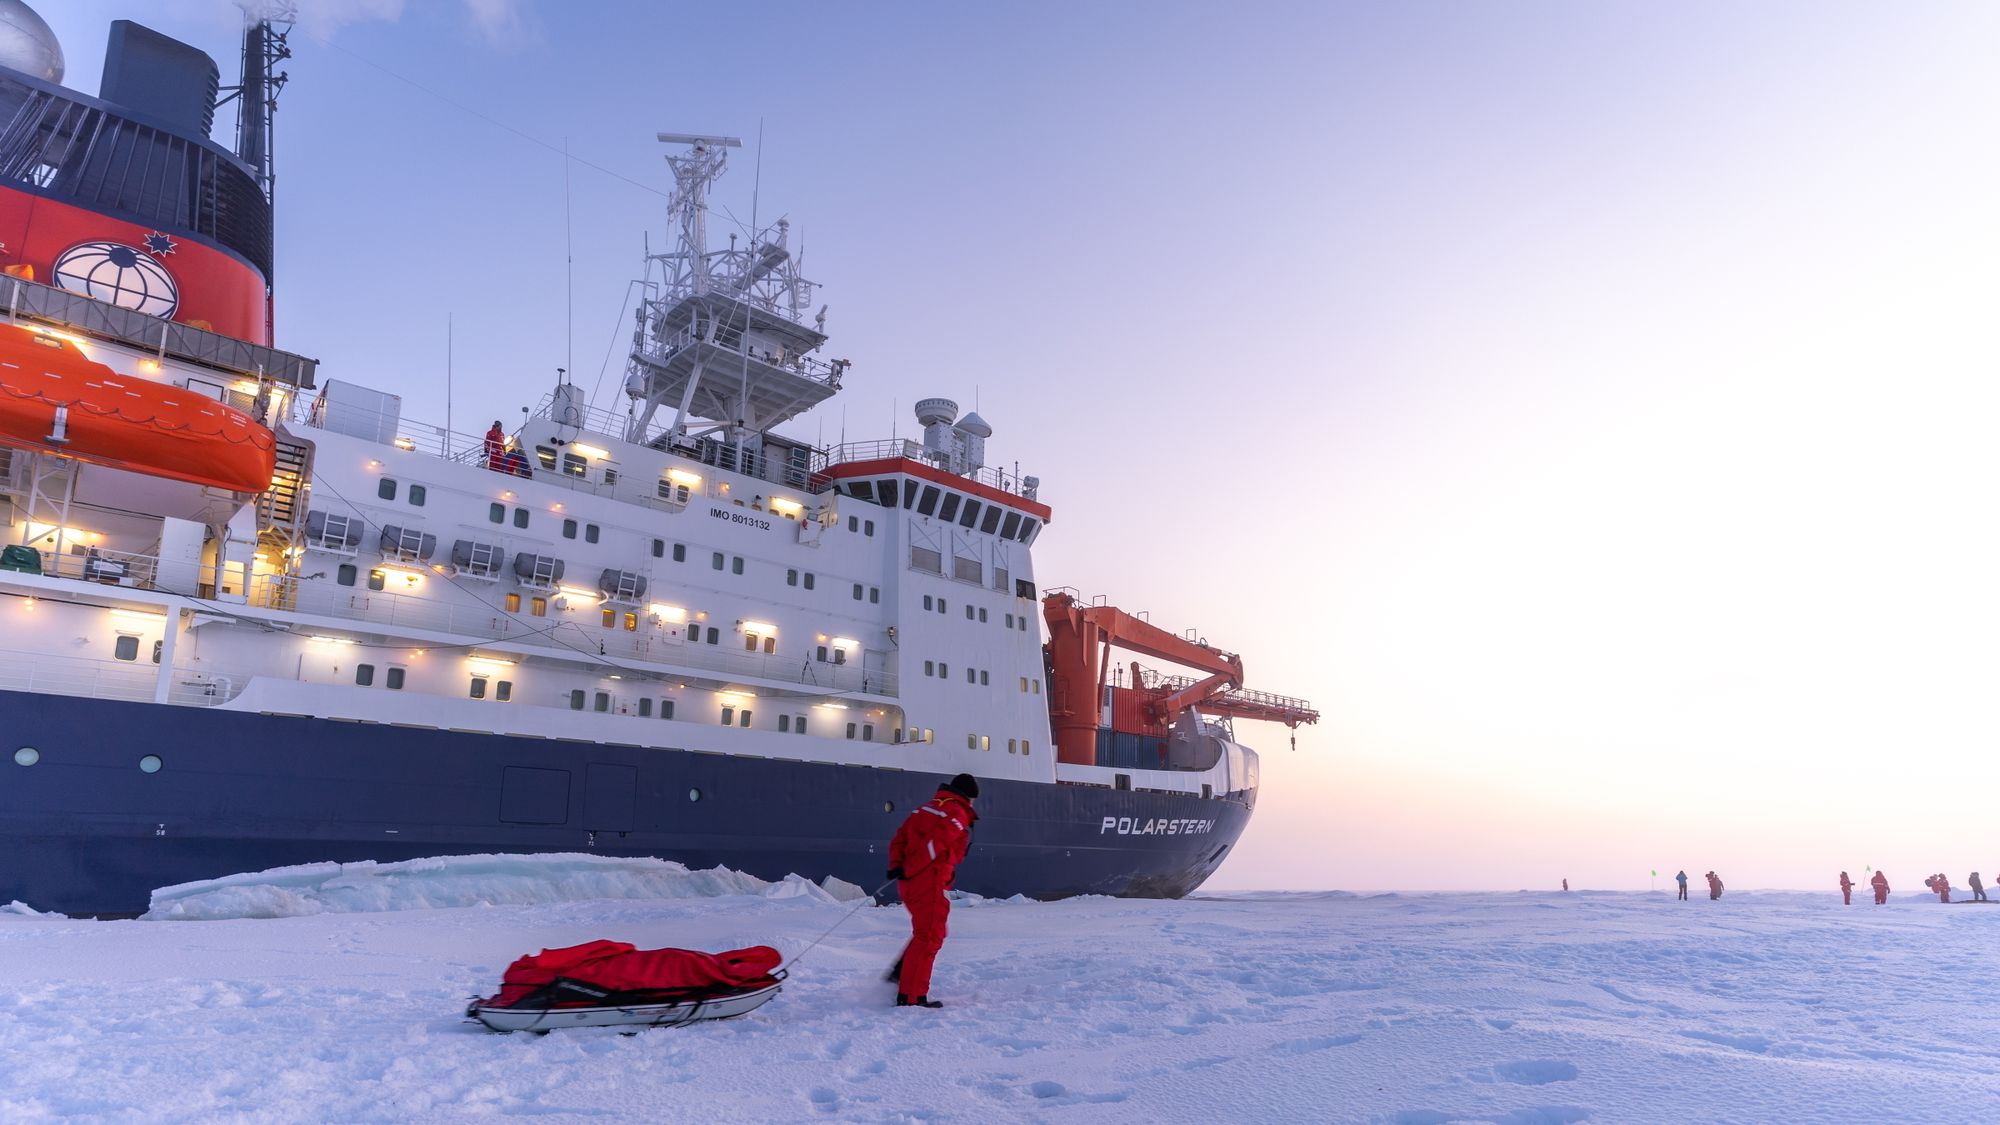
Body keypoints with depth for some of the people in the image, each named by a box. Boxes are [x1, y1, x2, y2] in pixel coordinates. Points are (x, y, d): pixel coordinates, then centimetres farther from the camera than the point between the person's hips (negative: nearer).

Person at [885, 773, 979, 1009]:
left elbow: (900, 838, 12)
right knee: (929, 937, -3)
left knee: (928, 932, 23)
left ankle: (901, 973, 17)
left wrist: (896, 865, 3)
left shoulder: (926, 808, 20)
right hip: (929, 883, -9)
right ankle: (911, 996, -3)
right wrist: (911, 870, -14)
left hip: (909, 883, 9)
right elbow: (934, 843, -19)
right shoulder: (957, 813, -7)